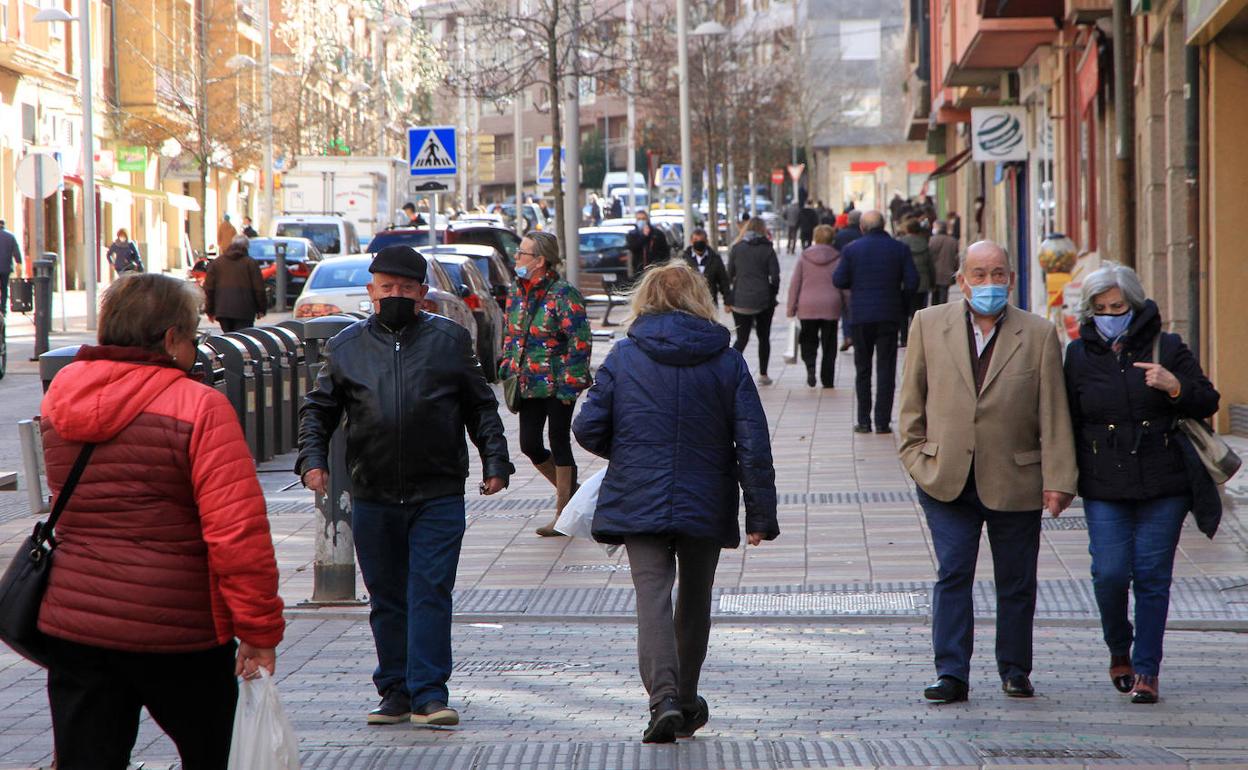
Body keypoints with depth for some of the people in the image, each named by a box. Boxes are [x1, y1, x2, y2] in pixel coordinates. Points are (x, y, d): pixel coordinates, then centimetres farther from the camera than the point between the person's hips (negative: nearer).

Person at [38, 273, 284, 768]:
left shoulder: (59, 398, 5)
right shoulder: (199, 408, -14)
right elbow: (238, 531, -19)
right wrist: (260, 628, -12)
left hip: (71, 627, 4)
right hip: (177, 634, -4)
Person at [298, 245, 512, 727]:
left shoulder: (450, 340, 7)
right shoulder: (346, 347, 10)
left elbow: (481, 407, 11)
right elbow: (318, 410, 14)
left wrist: (495, 462, 2)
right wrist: (313, 458, -1)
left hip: (439, 495, -2)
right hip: (372, 497, 2)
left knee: (431, 592, -8)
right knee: (386, 599, 8)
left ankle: (428, 694, -8)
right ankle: (395, 692, 16)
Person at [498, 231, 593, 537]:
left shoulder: (563, 294, -14)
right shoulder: (517, 292, 8)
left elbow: (581, 341, -15)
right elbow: (509, 335, 20)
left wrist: (569, 383, -18)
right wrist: (506, 368, 13)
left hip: (557, 384, -7)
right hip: (529, 384, 7)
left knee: (559, 443, 0)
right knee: (530, 445, 5)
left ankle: (563, 514, 9)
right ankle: (568, 490, 28)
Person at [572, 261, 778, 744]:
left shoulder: (623, 356, -1)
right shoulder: (727, 361, 0)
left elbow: (588, 429, -2)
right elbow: (753, 444, -4)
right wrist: (761, 515, 0)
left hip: (639, 502, -1)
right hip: (706, 504, 2)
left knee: (652, 600, -5)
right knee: (695, 604, 17)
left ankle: (664, 698, -25)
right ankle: (686, 706, 29)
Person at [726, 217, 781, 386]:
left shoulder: (736, 248, 1)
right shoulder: (768, 249, -3)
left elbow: (729, 275, 2)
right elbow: (775, 277, -4)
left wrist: (728, 300, 7)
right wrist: (772, 298, 7)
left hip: (741, 301, 1)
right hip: (763, 301, -1)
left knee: (741, 338, 4)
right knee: (764, 338, 14)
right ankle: (763, 375, 18)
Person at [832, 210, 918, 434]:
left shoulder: (851, 250, -5)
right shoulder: (900, 249, -3)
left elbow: (839, 281, -5)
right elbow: (912, 283, -6)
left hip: (861, 315, 0)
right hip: (889, 314, 0)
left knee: (863, 369, 11)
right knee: (886, 369, 4)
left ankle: (864, 421, 9)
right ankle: (883, 421, 0)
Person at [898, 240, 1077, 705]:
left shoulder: (1038, 335, 0)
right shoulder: (929, 326, 4)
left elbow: (1054, 415, -1)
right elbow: (912, 401, 8)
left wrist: (1058, 479, -6)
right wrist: (917, 459, 1)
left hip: (1015, 482, 0)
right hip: (947, 479, 0)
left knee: (1016, 582, 9)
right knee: (952, 575, -5)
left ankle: (1014, 669, 22)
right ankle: (952, 674, -2)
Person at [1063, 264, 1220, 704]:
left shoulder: (1167, 349, 5)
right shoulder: (1079, 355, 8)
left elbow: (1207, 404, 6)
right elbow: (1068, 421, 12)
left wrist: (1176, 387, -14)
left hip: (1163, 485, 0)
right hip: (1104, 488, 1)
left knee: (1152, 576, -2)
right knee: (1110, 573, -9)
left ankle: (1146, 671, 5)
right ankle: (1119, 651, 19)